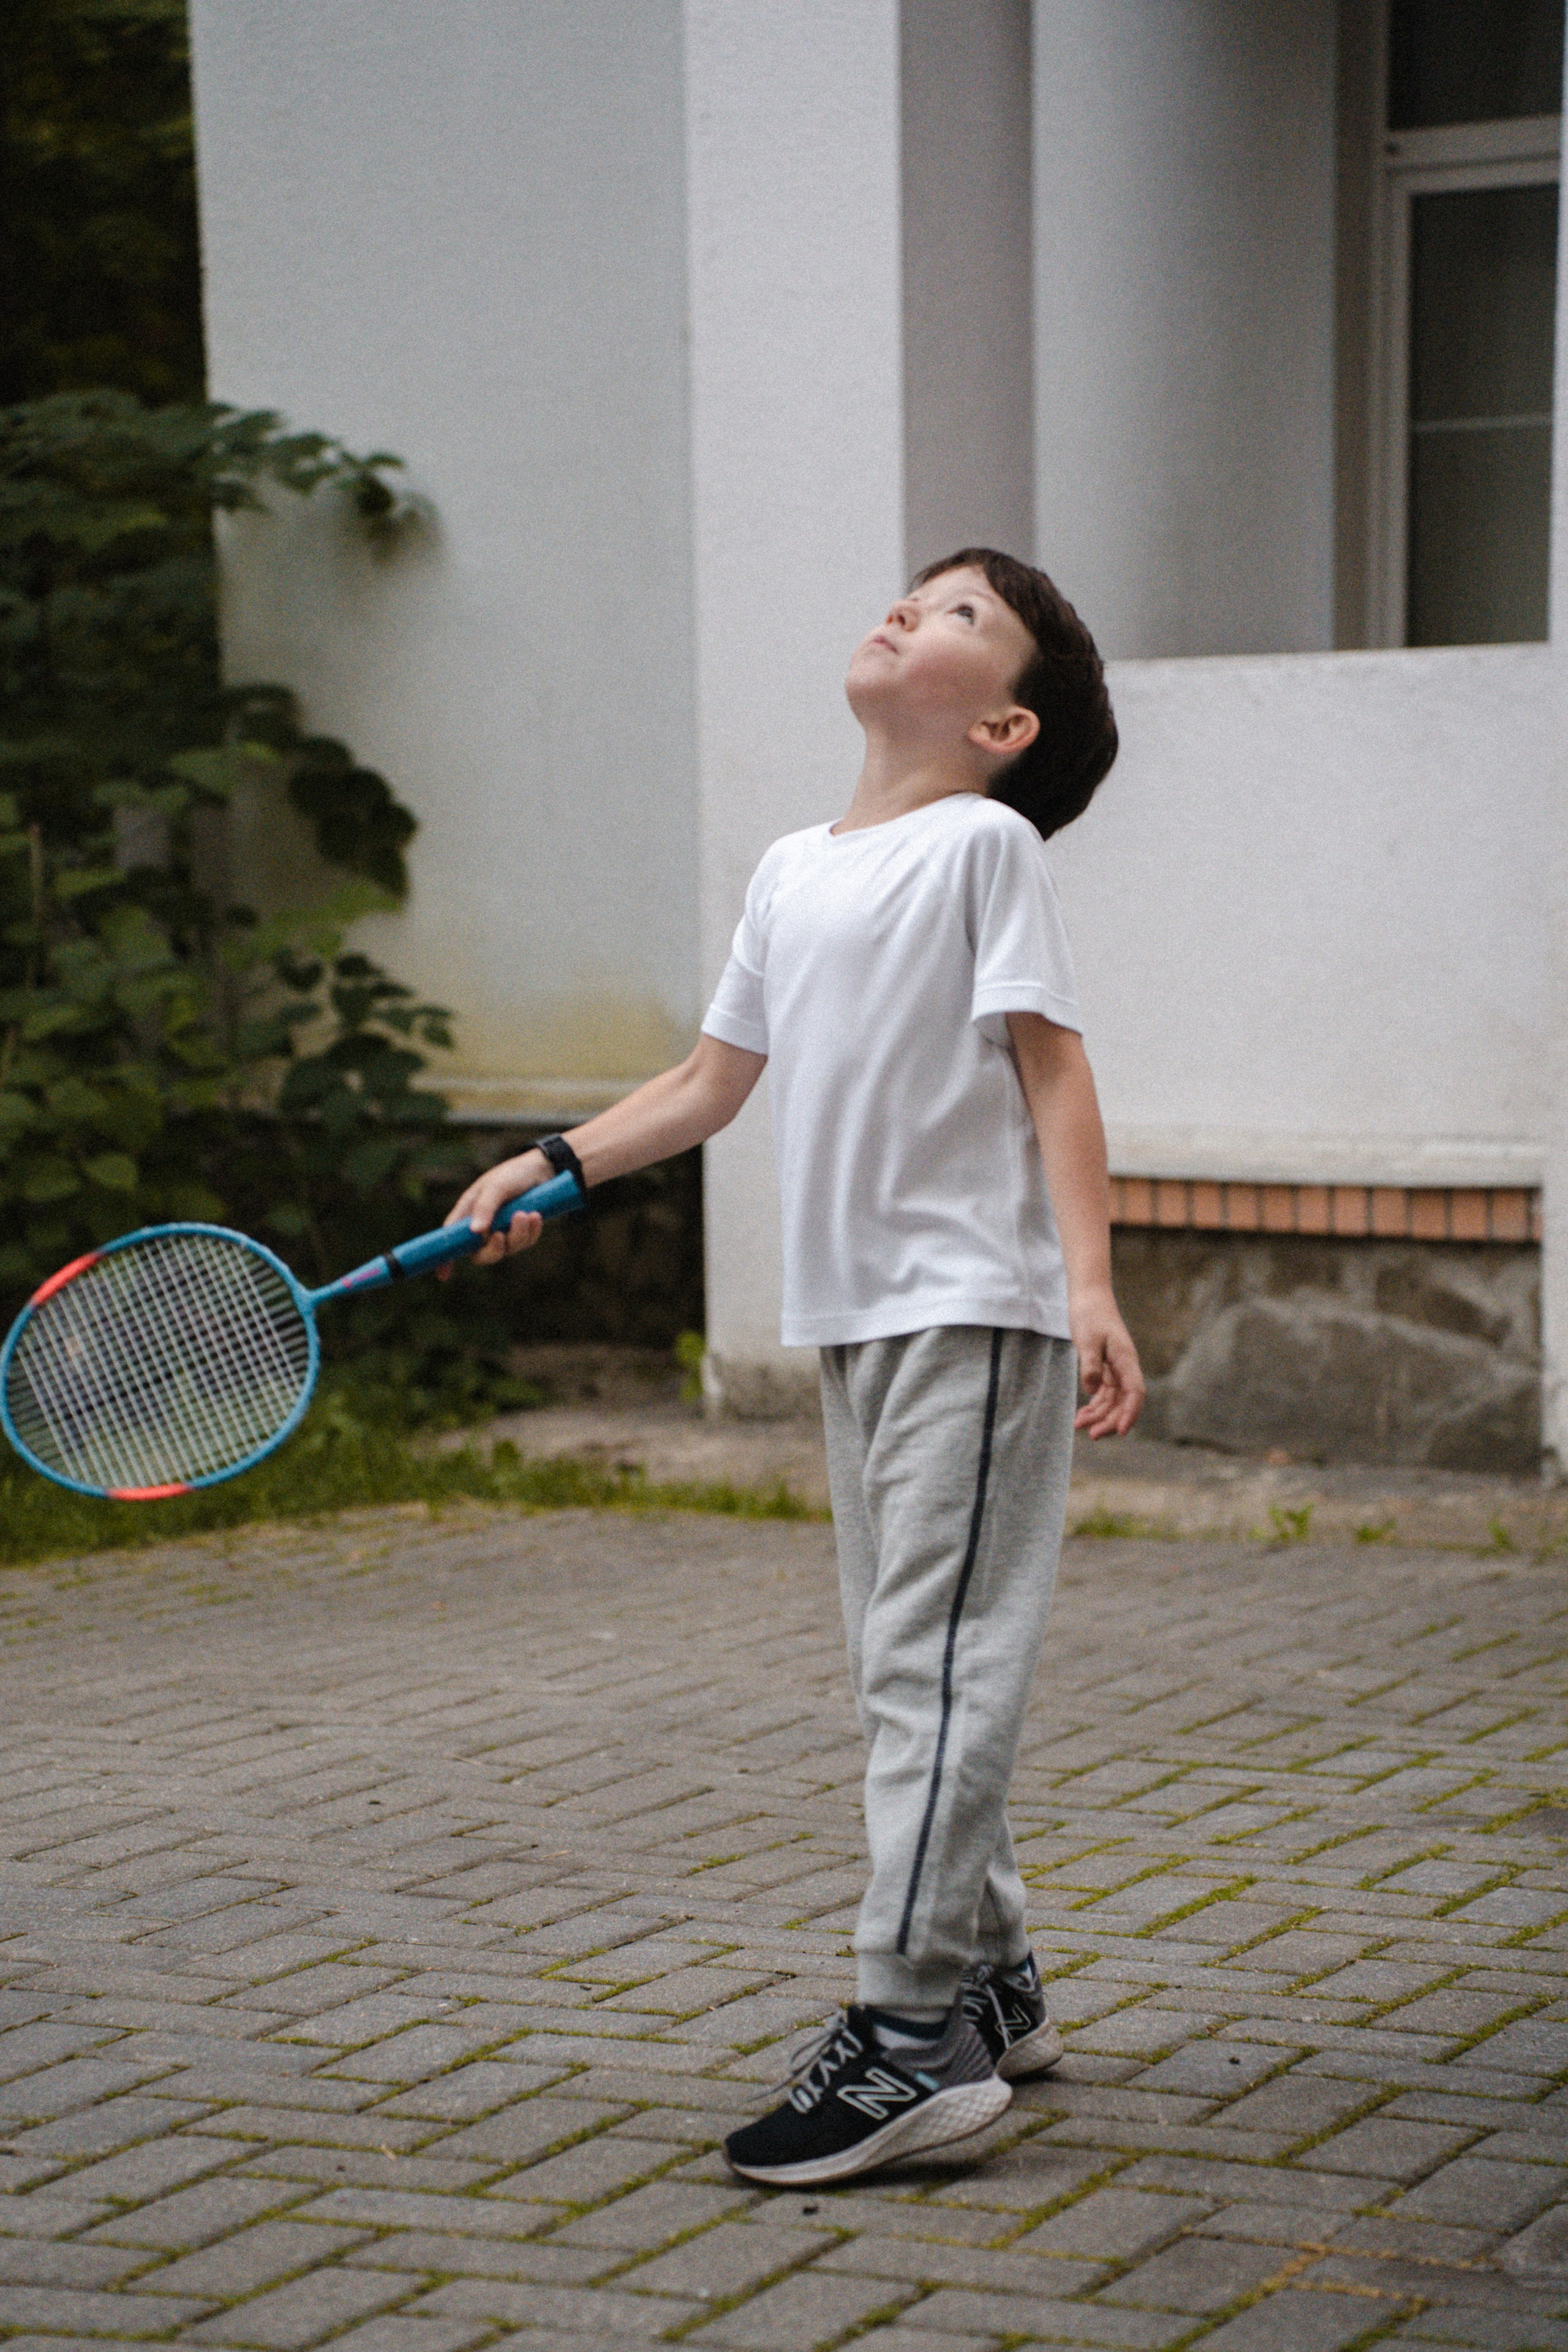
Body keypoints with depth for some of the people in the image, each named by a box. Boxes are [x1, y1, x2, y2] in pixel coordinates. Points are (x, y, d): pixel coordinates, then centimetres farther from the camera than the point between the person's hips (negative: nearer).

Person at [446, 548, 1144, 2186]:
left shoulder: (984, 842, -5)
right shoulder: (791, 872, 15)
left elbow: (1053, 1072, -10)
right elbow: (711, 1082, 23)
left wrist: (1090, 1286, -19)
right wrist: (557, 1163, 13)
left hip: (975, 1314, -8)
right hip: (852, 1316, 8)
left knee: (934, 1670, -12)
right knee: (901, 1669, 13)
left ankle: (912, 2037, -13)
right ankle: (990, 1988, 24)